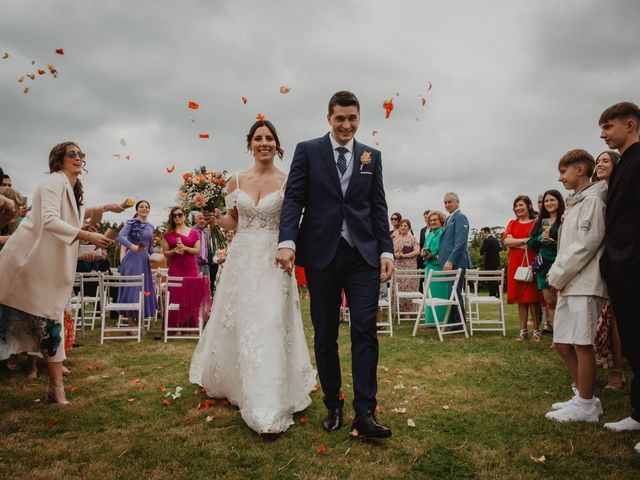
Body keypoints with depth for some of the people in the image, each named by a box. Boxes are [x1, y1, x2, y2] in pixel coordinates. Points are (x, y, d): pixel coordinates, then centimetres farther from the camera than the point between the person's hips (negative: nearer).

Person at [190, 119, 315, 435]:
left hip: (273, 261, -3)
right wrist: (215, 218, -6)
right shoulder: (236, 181, 8)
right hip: (241, 259, 3)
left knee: (270, 329, -7)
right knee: (236, 325, 12)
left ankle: (269, 409, 0)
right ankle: (231, 384, 39)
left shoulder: (287, 181, 0)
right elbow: (232, 223, 13)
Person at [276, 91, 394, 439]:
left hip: (363, 254, 1)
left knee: (365, 330, -5)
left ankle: (365, 413, 3)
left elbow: (379, 208, 10)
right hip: (321, 254, -1)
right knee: (325, 335, 7)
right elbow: (293, 198, -1)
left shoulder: (372, 156, 13)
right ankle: (333, 406, 21)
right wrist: (287, 241, -16)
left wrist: (386, 251, 1)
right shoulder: (307, 151, 6)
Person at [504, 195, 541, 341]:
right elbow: (507, 241, -1)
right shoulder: (512, 223, 14)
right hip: (516, 263, 3)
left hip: (531, 263, -3)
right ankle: (523, 330, 10)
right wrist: (526, 240, -12)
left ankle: (537, 330, 7)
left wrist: (517, 242, -14)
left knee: (533, 297, -3)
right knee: (521, 298, 5)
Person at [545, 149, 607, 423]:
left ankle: (586, 406, 5)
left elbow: (587, 244, -16)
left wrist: (557, 275, -11)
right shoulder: (575, 204, 22)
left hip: (584, 284, -9)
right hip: (568, 284, 9)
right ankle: (584, 397, 22)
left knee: (582, 344, -5)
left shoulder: (592, 200, -7)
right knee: (563, 344, 10)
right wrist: (557, 275, 10)